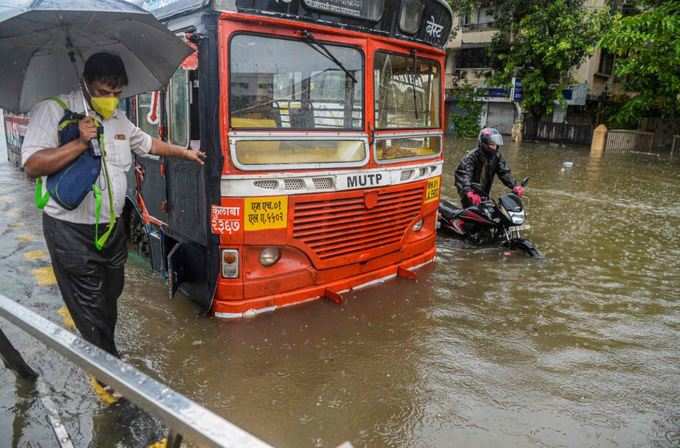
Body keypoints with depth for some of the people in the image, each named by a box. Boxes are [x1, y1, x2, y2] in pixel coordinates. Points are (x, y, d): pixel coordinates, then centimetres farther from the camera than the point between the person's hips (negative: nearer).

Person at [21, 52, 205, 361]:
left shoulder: (118, 118, 9)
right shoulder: (53, 111, -12)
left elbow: (148, 143, 26)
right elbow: (32, 165, -19)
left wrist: (185, 153, 32)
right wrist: (80, 142, -24)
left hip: (112, 226, 7)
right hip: (72, 232, -7)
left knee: (110, 297, 18)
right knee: (91, 312, 0)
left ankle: (107, 357, 36)